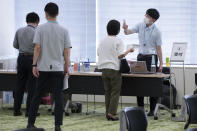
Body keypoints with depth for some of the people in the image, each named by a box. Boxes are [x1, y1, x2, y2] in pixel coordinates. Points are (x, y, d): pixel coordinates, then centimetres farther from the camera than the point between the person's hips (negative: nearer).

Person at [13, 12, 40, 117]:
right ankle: (29, 111, 2)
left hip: (21, 58, 4)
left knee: (20, 85, 10)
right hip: (32, 59, -4)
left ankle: (16, 110, 11)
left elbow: (15, 45, 11)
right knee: (31, 86, 2)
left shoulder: (19, 31, 0)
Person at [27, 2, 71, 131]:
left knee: (37, 96, 9)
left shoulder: (41, 29, -3)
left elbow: (37, 48, -7)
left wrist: (34, 65, -5)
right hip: (58, 68, 0)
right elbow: (66, 51, 0)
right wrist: (67, 67, 7)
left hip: (43, 67, 0)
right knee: (58, 97, 1)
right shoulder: (64, 30, 1)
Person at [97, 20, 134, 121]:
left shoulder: (103, 41, 6)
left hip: (104, 68, 5)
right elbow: (120, 55, -14)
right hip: (114, 69, -5)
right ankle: (111, 113, -9)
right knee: (115, 92, 0)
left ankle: (108, 112, 11)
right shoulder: (118, 41, -9)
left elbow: (98, 53, 12)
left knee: (107, 92, 11)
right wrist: (128, 51, 0)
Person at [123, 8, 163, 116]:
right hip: (141, 56, 5)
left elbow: (158, 48, -7)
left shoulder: (156, 31, -9)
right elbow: (128, 32, 3)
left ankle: (152, 109, 2)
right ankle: (140, 107, 14)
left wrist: (161, 64, -9)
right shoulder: (140, 26, 4)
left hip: (151, 57, -5)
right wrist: (125, 28, -22)